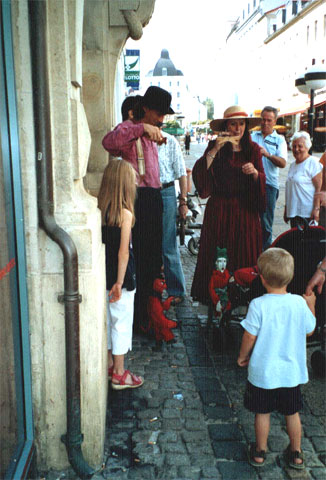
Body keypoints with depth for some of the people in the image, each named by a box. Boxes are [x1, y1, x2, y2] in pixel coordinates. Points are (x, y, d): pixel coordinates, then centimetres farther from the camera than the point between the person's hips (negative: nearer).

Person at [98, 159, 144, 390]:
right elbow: (123, 252, -18)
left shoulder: (99, 209, 0)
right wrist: (120, 282, -15)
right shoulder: (125, 213, -17)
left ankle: (109, 365, 34)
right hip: (120, 275, -6)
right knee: (122, 322, 5)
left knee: (107, 318, 18)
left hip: (103, 273, 7)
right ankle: (119, 374, 17)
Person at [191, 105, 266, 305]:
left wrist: (255, 172, -16)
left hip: (245, 210, 2)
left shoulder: (253, 149, 6)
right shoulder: (215, 146, 1)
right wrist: (215, 149, -19)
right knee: (215, 253, 1)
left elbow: (263, 180, 6)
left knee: (245, 254, 5)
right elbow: (199, 173, -12)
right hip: (219, 209, -1)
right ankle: (213, 295, 15)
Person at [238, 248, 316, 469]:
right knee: (292, 412, 19)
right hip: (292, 371, 3)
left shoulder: (258, 305, -20)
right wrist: (311, 305, 16)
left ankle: (260, 453, 31)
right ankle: (296, 454, 35)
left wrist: (243, 356, 4)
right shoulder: (299, 303, -11)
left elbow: (250, 336, -14)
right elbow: (310, 330, 4)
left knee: (263, 412, 14)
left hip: (263, 371, -2)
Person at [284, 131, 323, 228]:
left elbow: (319, 188, -13)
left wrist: (316, 209, -21)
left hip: (308, 213, -8)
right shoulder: (293, 165, 18)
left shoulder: (313, 162, -7)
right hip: (293, 212, 8)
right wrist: (286, 209, 20)